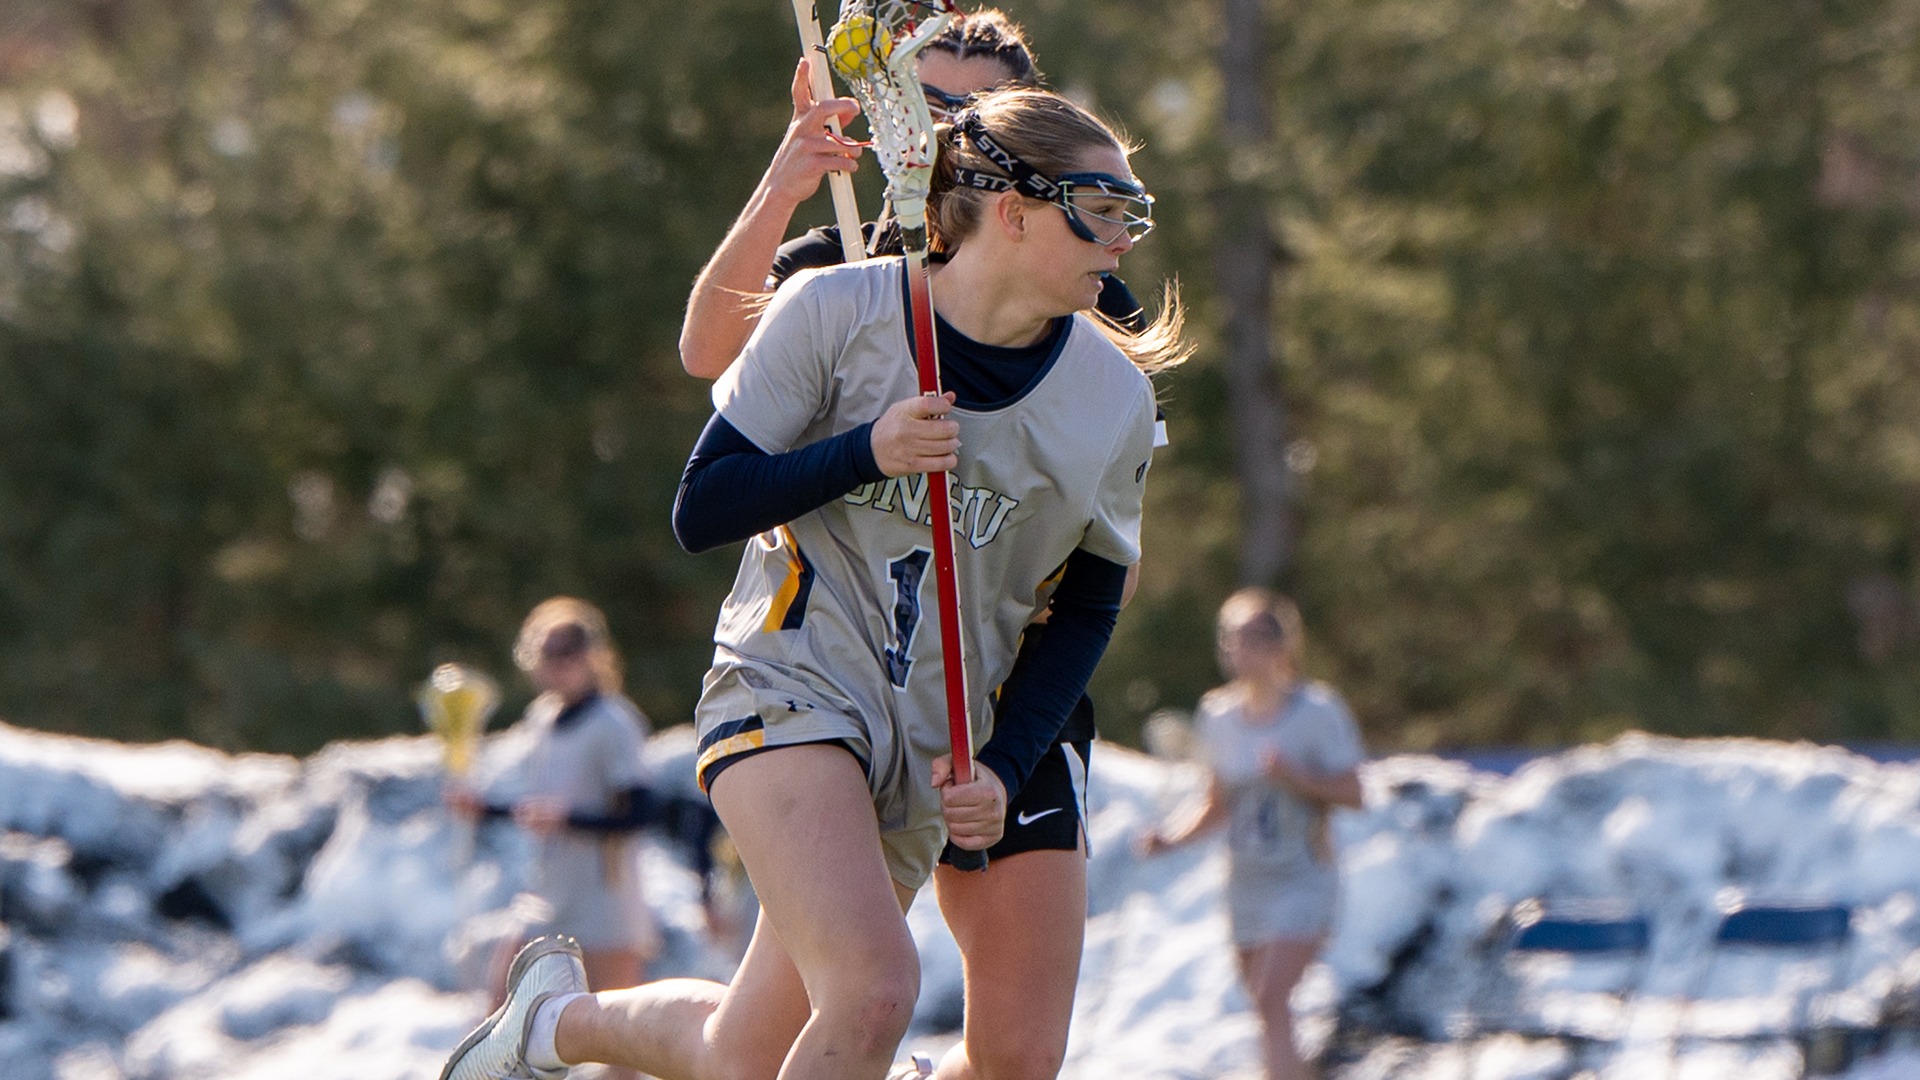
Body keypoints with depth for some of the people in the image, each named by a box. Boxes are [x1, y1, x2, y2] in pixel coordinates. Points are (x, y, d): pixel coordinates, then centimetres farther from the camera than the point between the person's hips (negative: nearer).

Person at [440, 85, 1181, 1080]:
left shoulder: (1115, 399, 0)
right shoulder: (837, 310, -8)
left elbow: (1086, 608, 12)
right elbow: (699, 512, -5)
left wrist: (1004, 767, 0)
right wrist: (866, 452, -20)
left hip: (927, 752, 5)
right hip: (793, 689, -5)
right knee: (873, 991, -28)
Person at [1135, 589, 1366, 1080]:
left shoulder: (1318, 711, -8)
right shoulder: (1218, 717, 7)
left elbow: (1351, 794, -9)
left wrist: (1295, 776, -24)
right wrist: (1169, 838, 0)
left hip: (1304, 880, -6)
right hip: (1246, 886, 6)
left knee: (1271, 999, -20)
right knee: (1269, 1014, 8)